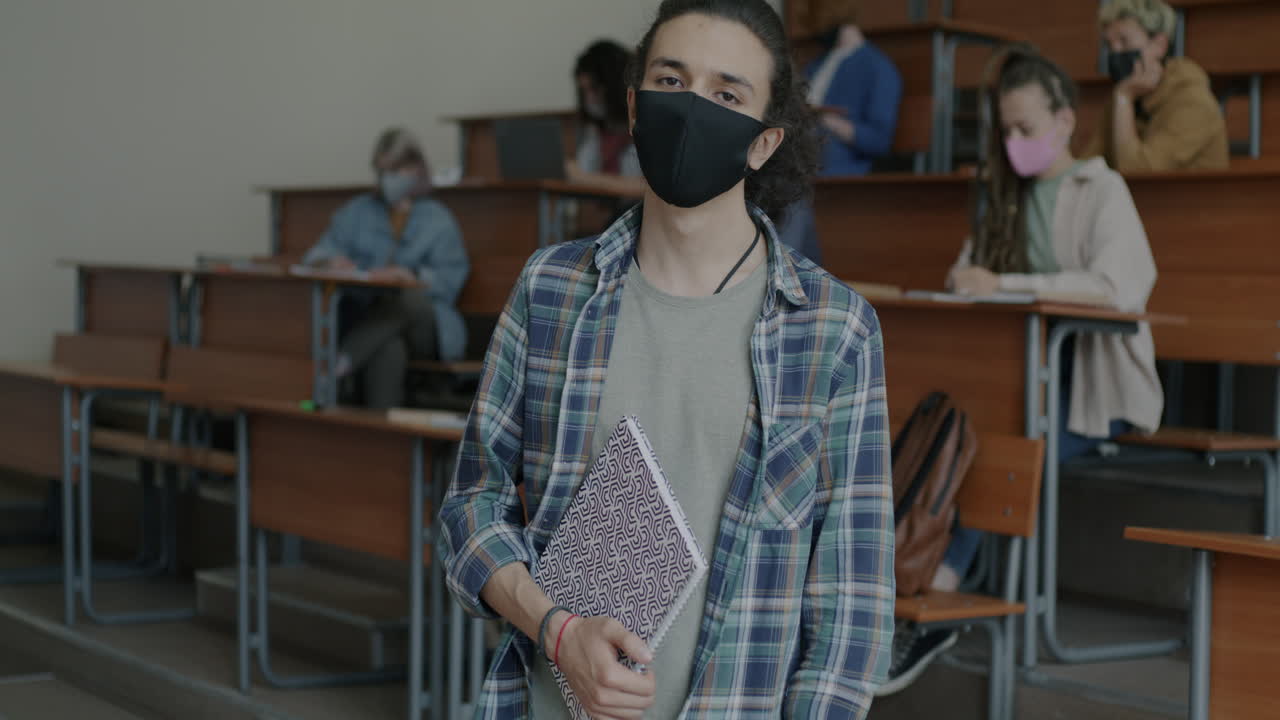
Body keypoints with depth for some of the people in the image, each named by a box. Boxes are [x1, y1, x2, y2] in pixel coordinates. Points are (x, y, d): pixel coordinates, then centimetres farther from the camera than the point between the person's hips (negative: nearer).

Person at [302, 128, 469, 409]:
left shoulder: (439, 220, 10)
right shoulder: (356, 212, 17)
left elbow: (449, 282, -3)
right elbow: (316, 256, 6)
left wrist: (408, 276, -24)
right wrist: (331, 261, -20)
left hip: (424, 325, 0)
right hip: (366, 318, 1)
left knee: (406, 298, -39)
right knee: (388, 349, -39)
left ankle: (337, 363, -49)